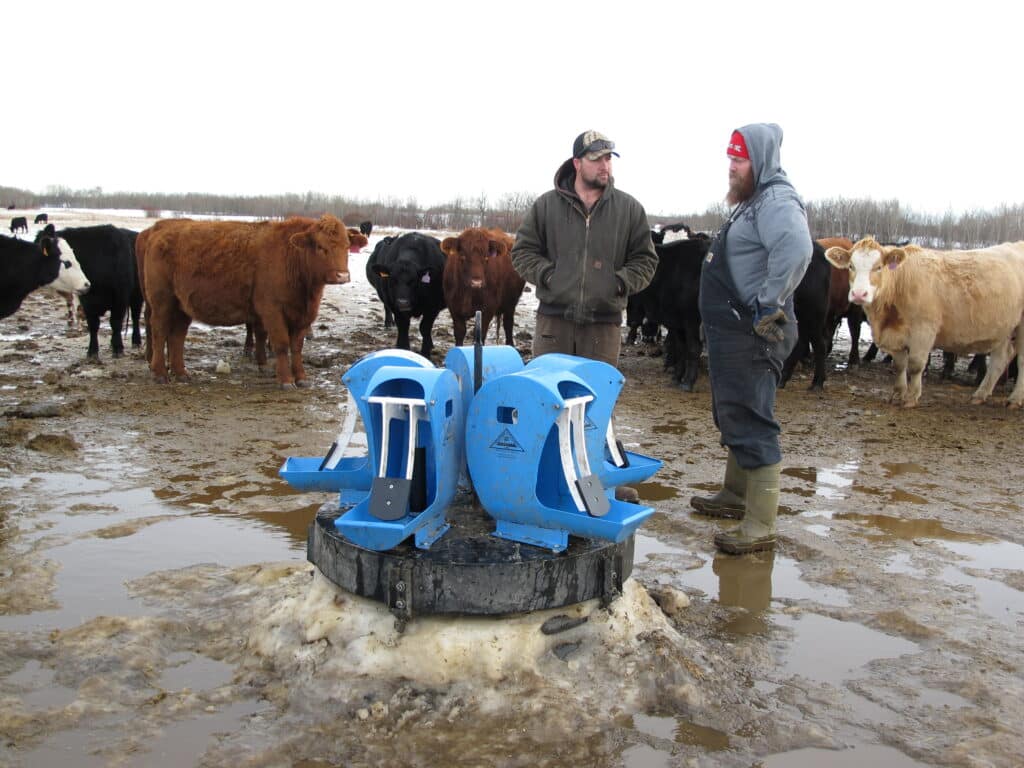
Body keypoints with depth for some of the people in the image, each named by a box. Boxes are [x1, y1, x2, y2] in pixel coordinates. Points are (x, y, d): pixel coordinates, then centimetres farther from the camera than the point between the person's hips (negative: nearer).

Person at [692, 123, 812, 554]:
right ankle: (735, 496, 38)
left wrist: (770, 305, -29)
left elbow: (796, 249, -37)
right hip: (732, 332, 11)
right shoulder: (751, 202, 18)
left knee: (751, 426, -8)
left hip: (753, 334, -11)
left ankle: (760, 527, -2)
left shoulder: (777, 202, -16)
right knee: (732, 419, 22)